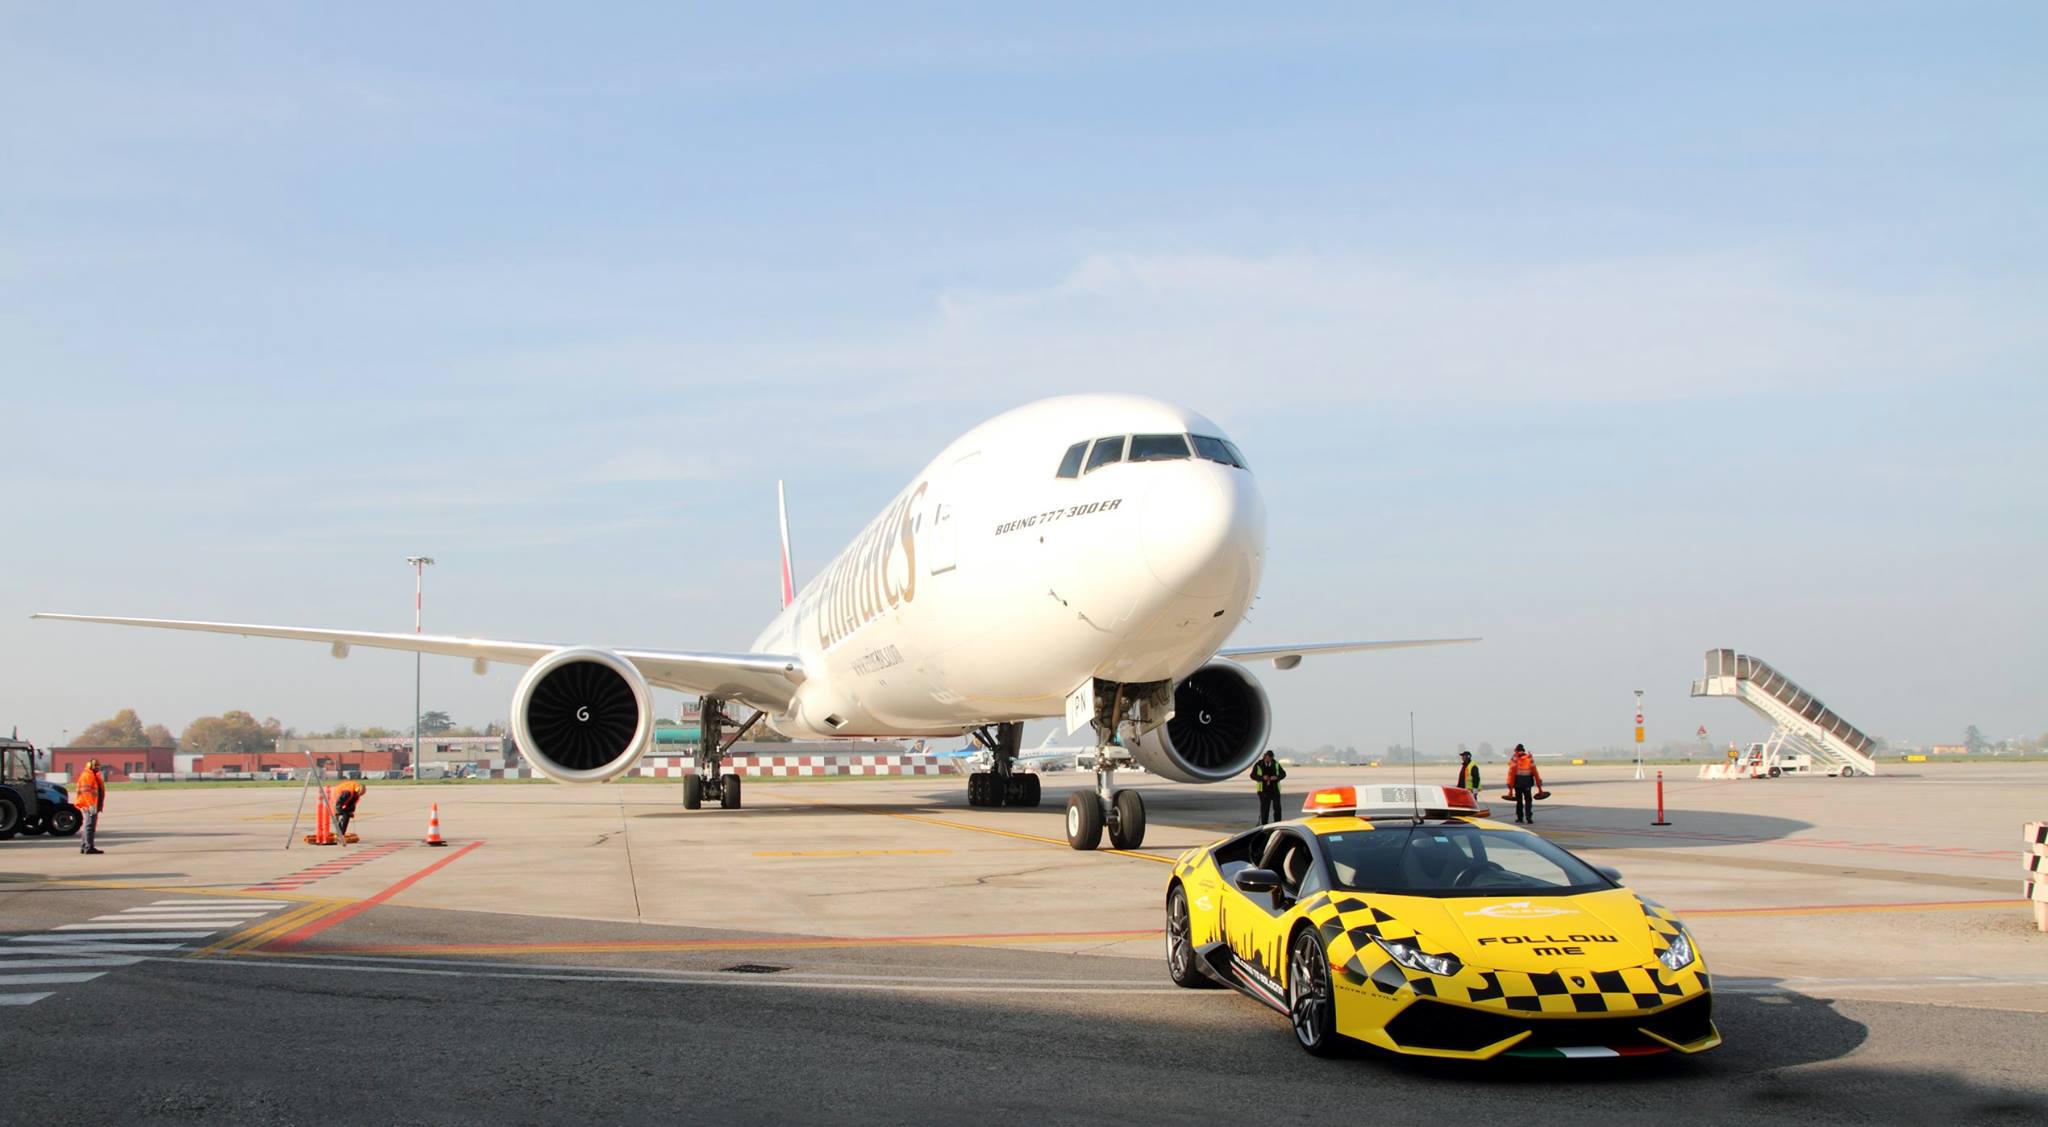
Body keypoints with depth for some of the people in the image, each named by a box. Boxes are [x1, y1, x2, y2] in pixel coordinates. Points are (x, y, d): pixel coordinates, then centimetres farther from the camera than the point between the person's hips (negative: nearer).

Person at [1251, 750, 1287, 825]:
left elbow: (1283, 774, 9)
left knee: (1277, 807, -3)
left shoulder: (1276, 764, 6)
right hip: (1264, 790, -2)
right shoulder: (1258, 765, -2)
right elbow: (1253, 776, -2)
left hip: (1275, 790, 2)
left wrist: (1277, 777, -12)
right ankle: (1263, 824, 7)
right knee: (1264, 808, 0)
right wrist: (1262, 777, -18)